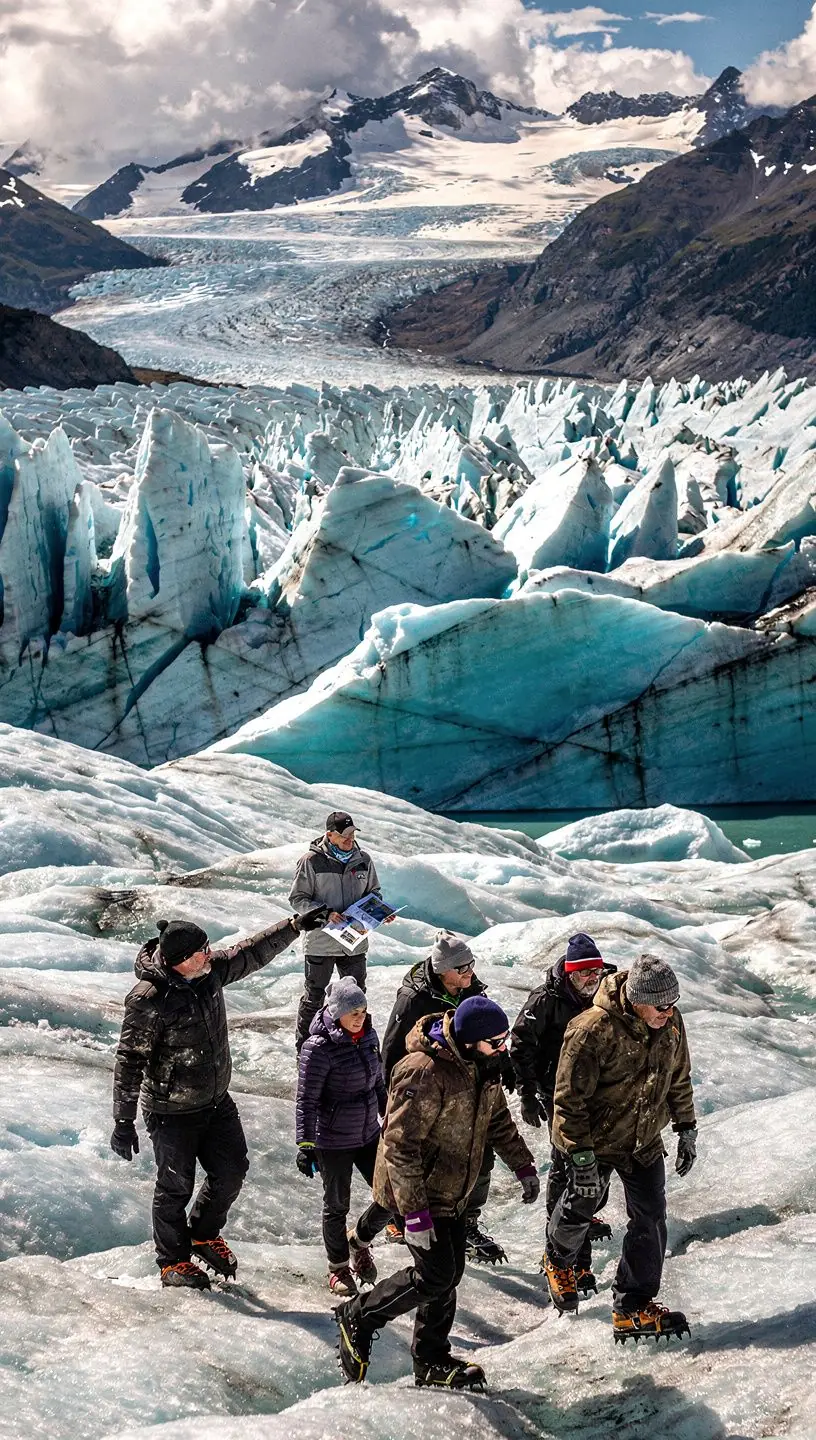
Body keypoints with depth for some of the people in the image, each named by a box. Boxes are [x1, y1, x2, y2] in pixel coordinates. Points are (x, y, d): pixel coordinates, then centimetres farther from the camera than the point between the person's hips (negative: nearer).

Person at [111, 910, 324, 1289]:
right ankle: (173, 1261, 30)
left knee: (231, 1171, 15)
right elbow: (130, 1061, -23)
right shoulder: (149, 1000, -28)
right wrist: (124, 1122, -19)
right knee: (176, 1187, 8)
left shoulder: (210, 971, -8)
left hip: (216, 1100, 7)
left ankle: (204, 1235, 41)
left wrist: (296, 926, 7)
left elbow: (252, 953, 10)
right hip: (172, 1112, -7)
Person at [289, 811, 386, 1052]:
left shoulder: (363, 860, 2)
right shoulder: (311, 861, -12)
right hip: (320, 943, -4)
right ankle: (303, 1048, 19)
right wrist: (325, 914, -22)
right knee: (314, 996, 7)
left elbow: (373, 892, 15)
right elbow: (297, 898, -9)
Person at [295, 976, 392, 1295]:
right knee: (337, 1206, 10)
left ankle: (359, 1242, 34)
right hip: (333, 1142, -6)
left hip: (369, 1134, 6)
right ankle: (338, 1267, 33)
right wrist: (305, 1144, -21)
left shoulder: (368, 1035, -2)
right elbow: (306, 1100, -18)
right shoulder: (319, 1047, -22)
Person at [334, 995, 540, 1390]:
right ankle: (359, 1316, 11)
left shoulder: (481, 1067, 0)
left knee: (448, 1274, 13)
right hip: (419, 1192, -9)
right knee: (436, 1276, -8)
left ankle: (432, 1362, 27)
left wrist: (524, 1167, 19)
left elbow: (498, 1119, 20)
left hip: (452, 1193, 9)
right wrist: (414, 1212, -29)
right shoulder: (425, 1074, -29)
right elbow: (400, 1145, -29)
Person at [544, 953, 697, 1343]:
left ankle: (633, 1307, 9)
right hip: (595, 1139, -4)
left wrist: (686, 1129, 10)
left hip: (644, 1141, 5)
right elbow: (571, 1098, -24)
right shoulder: (593, 1030, -30)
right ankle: (559, 1261, 48)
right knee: (580, 1207, 16)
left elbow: (679, 1079, 8)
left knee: (650, 1218, -2)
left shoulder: (672, 1024, -10)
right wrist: (581, 1156, -24)